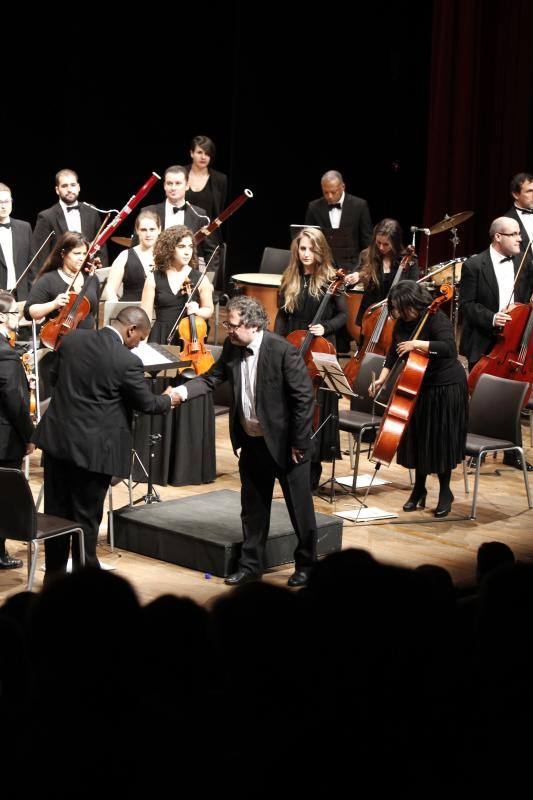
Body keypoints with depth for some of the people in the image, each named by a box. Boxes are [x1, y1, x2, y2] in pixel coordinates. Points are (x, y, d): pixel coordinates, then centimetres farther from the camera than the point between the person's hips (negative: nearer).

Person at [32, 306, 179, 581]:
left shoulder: (72, 339, -2)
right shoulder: (127, 362, -17)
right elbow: (146, 403, -4)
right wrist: (168, 399, 16)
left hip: (56, 438, 5)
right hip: (92, 450, -5)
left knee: (56, 510, 15)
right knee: (87, 517, 7)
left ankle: (54, 574, 26)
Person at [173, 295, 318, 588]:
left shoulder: (283, 351, -22)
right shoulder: (232, 348, -2)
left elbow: (304, 397, -19)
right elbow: (211, 378, 2)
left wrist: (299, 443, -17)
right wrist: (182, 392, -17)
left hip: (285, 442, -6)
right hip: (252, 442, 6)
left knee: (299, 506, 7)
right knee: (253, 506, 15)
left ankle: (306, 564, 21)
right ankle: (251, 564, 26)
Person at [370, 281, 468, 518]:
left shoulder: (437, 319, -22)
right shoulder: (402, 324, -1)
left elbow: (449, 348, -37)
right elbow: (393, 353, 11)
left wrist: (417, 344, -38)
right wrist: (382, 379, -1)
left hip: (446, 389, -7)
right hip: (418, 387, 7)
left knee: (441, 442, 1)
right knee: (418, 439, 11)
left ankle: (445, 493, 16)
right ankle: (419, 489, 26)